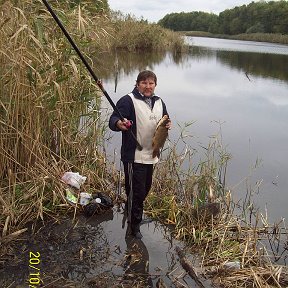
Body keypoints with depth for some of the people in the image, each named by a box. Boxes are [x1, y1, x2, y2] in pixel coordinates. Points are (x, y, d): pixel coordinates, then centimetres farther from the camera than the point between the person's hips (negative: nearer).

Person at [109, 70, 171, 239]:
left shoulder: (159, 102, 10)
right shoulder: (128, 101, -13)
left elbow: (165, 121, 20)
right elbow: (113, 120, -20)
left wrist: (168, 125, -4)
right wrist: (119, 123, -44)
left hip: (151, 155, 7)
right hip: (133, 156, -7)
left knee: (145, 188, 21)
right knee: (136, 191, 0)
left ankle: (130, 210, 46)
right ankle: (135, 225, 19)